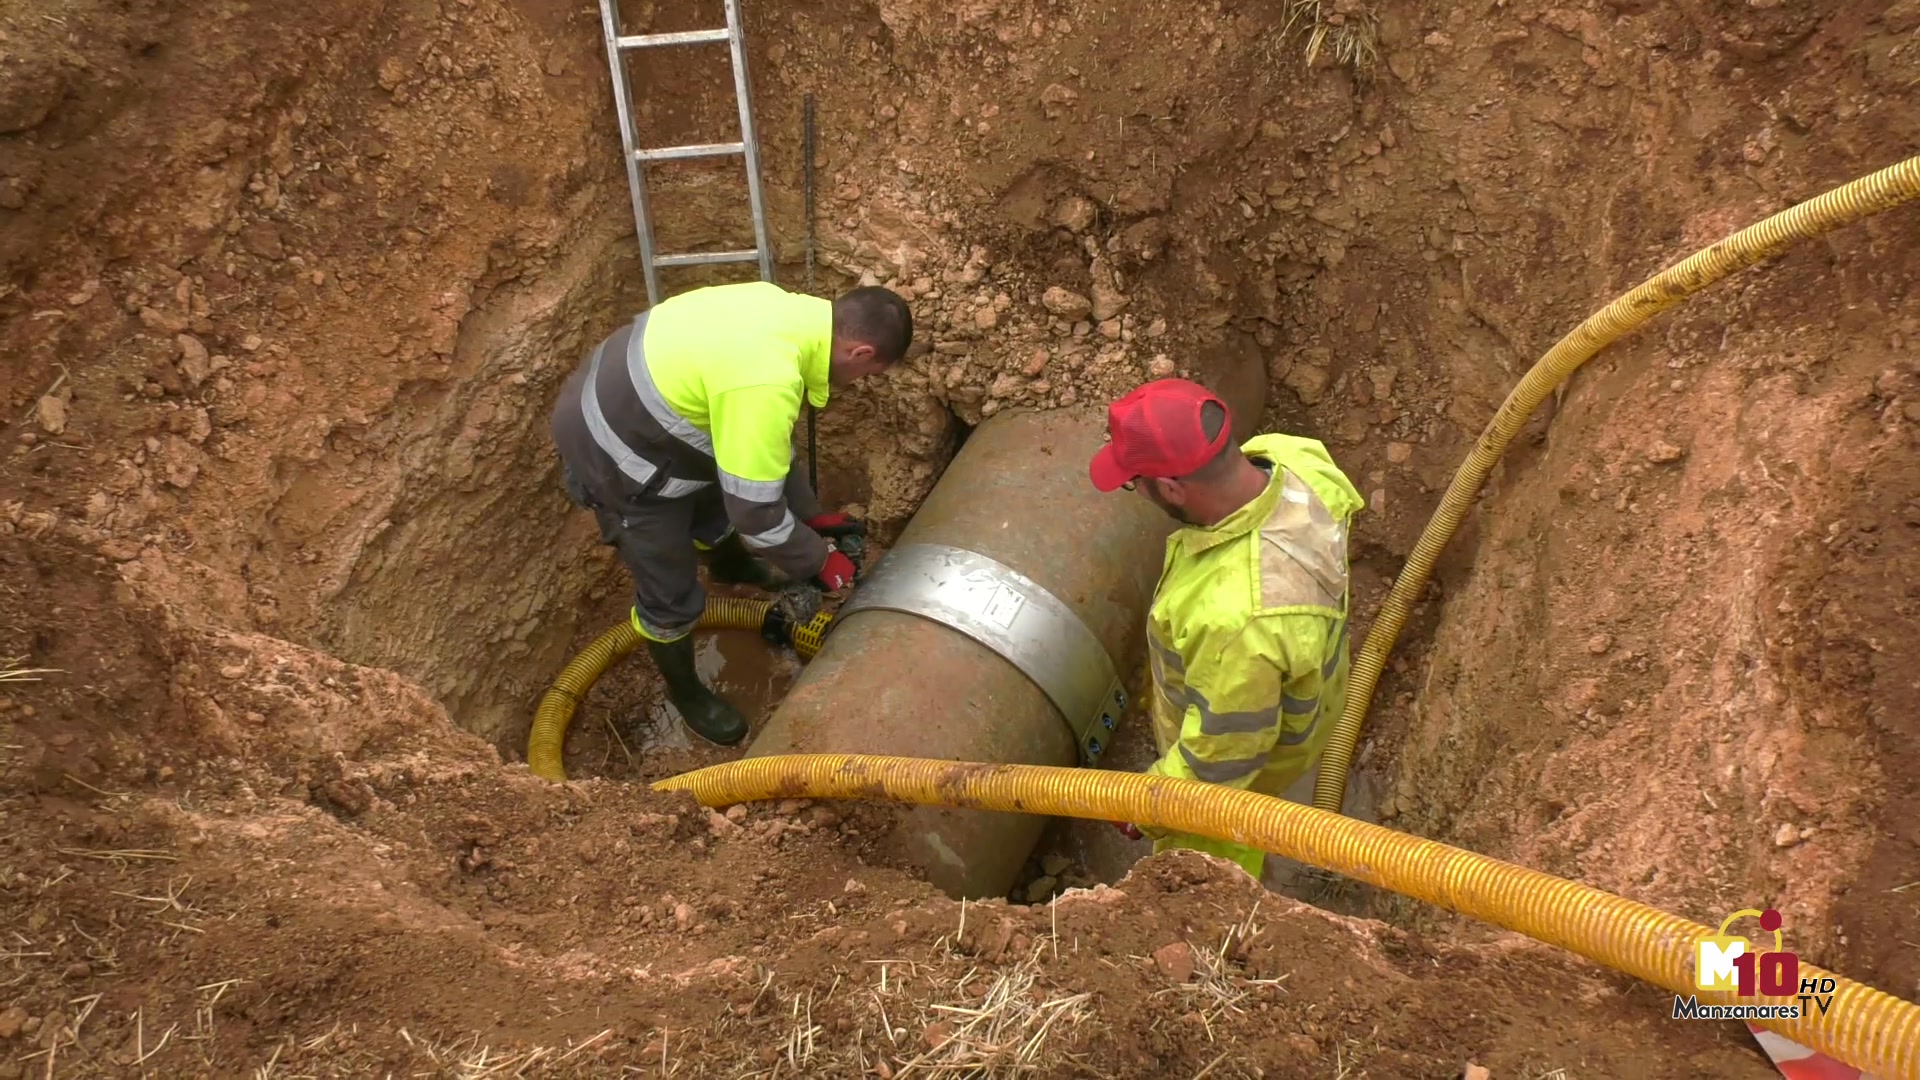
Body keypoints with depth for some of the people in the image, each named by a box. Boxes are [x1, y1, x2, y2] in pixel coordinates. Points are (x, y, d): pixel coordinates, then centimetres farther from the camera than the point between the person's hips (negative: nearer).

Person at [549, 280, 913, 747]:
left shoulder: (790, 314, -6)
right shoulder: (767, 384, -36)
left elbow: (764, 444, 9)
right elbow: (755, 509, -26)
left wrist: (808, 513, 15)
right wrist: (817, 560, -9)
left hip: (630, 405, 9)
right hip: (615, 455, -9)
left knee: (715, 498, 33)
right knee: (673, 598, 8)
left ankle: (731, 566, 66)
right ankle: (686, 693, 37)